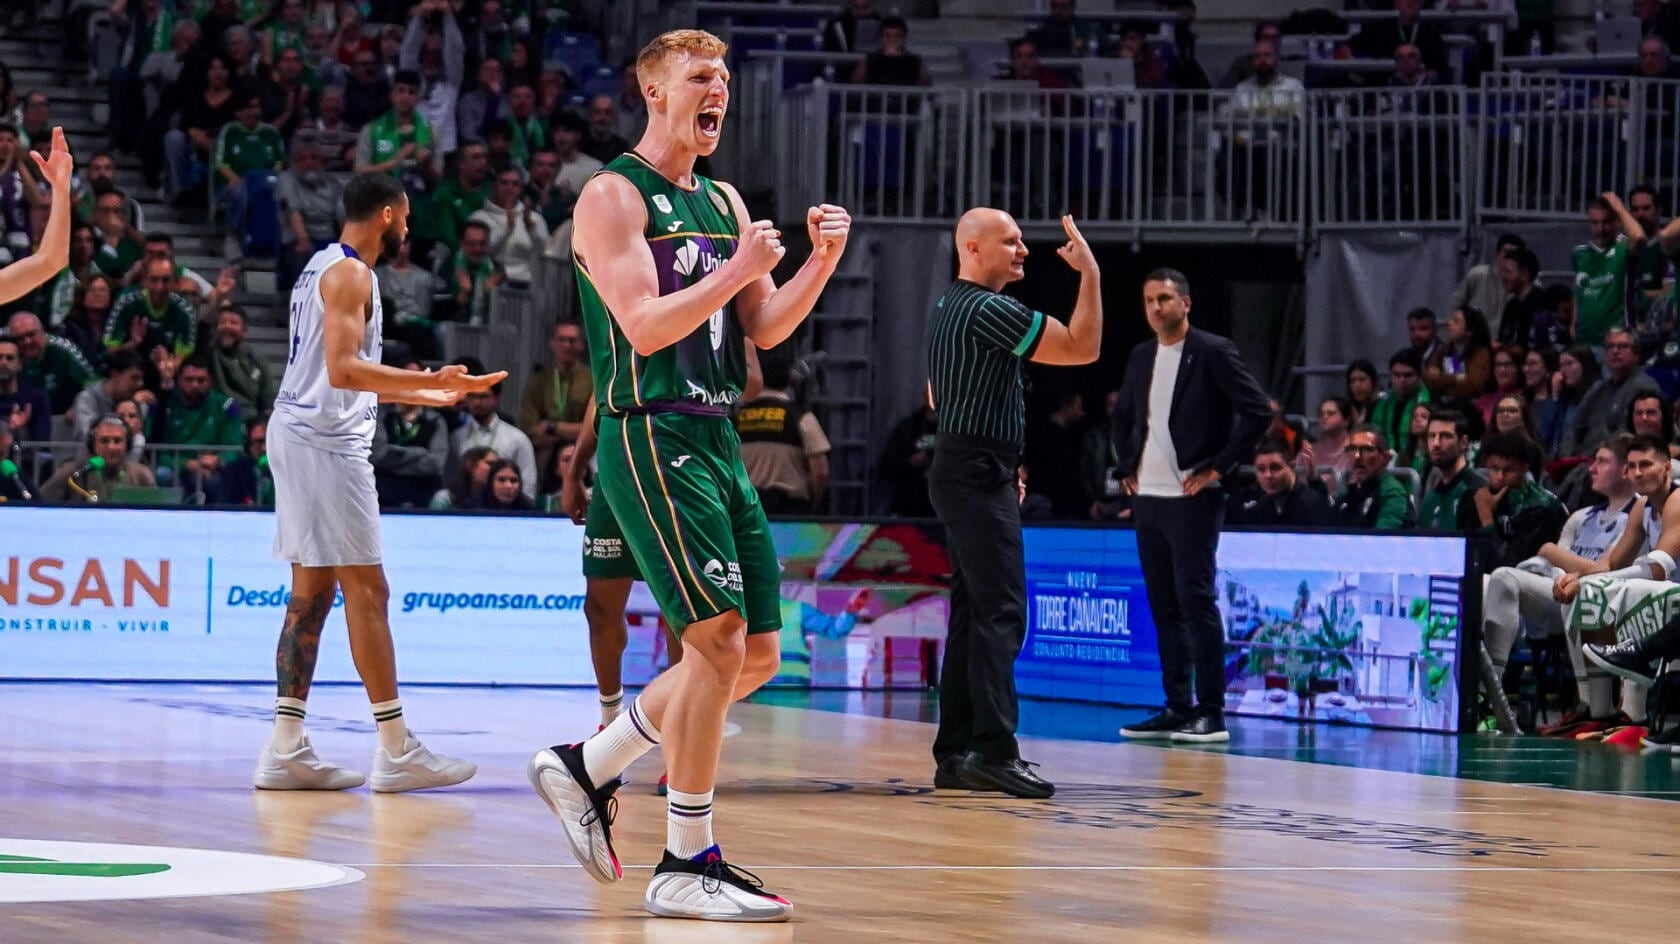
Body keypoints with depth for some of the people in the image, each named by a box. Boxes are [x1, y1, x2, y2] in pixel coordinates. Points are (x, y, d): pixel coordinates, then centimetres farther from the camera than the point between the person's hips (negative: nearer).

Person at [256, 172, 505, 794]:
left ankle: (286, 749, 8)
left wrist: (421, 394, 32)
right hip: (325, 440, -11)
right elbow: (343, 369, -24)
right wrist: (431, 381, -26)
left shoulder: (325, 268, 19)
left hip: (302, 434, 11)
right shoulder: (349, 274, -12)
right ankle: (396, 753, -7)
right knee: (366, 591, -8)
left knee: (313, 592, 10)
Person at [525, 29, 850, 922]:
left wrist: (821, 262, 0)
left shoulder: (725, 202, 18)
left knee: (755, 655, 8)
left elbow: (764, 328, 14)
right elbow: (644, 325, -18)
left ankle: (585, 769, 23)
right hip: (650, 437, -9)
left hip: (716, 441, 9)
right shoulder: (614, 195, -7)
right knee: (719, 640, -14)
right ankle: (686, 864, -8)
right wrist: (739, 269, -16)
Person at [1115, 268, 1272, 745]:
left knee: (1195, 602, -10)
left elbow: (1258, 411, -14)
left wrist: (1218, 467, -14)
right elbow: (1123, 417, 29)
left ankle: (1211, 713, -7)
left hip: (1192, 499, -7)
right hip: (1148, 498, 7)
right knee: (1164, 607, 8)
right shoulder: (1141, 357, 13)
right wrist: (1128, 468, 16)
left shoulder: (1213, 352, -7)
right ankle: (1177, 709, 11)